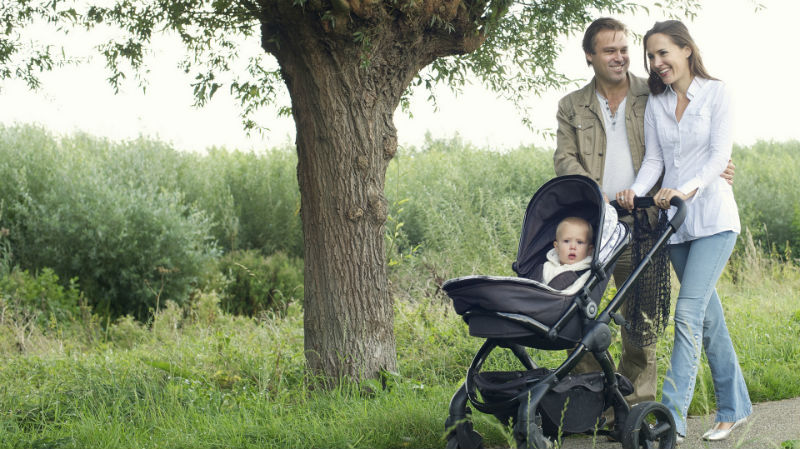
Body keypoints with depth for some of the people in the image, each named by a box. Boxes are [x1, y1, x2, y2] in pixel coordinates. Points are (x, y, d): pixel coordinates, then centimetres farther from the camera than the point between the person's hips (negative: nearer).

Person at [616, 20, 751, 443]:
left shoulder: (716, 93, -3)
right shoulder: (655, 103, 10)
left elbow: (720, 154, -10)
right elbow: (654, 158, 7)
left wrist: (688, 188, -26)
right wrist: (636, 191, -13)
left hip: (713, 217, -5)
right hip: (674, 221, 5)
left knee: (688, 313, -15)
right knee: (708, 316, 11)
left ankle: (671, 418, -16)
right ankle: (734, 406, 23)